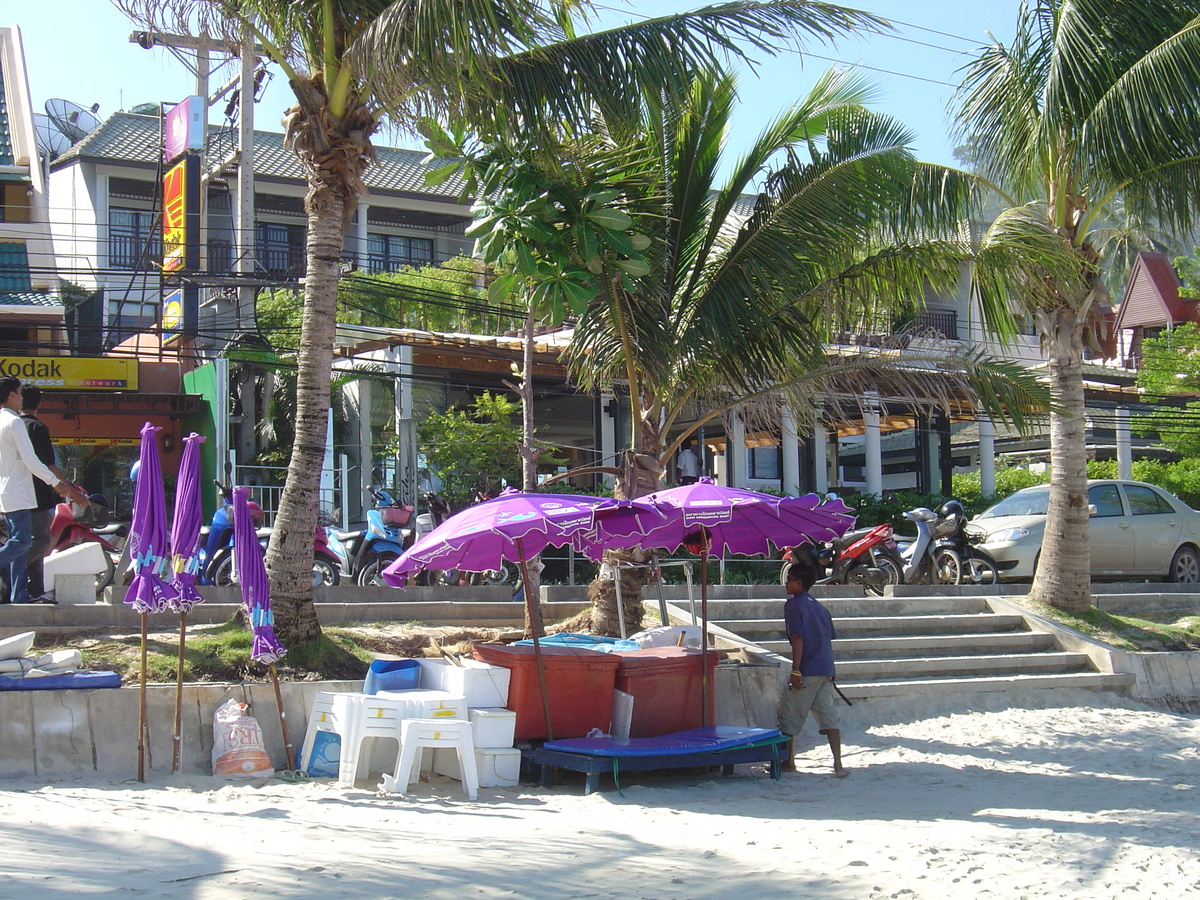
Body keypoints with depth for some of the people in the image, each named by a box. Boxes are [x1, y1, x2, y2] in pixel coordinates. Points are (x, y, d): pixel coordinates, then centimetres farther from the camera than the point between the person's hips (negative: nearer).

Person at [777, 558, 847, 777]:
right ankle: (838, 764, -5)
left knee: (789, 717, 7)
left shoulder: (794, 604, -6)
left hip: (806, 671, -7)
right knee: (828, 715, 3)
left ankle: (789, 761, 14)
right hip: (825, 672, 7)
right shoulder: (820, 608, 16)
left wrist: (795, 670, -16)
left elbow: (798, 638, -15)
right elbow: (829, 638, 18)